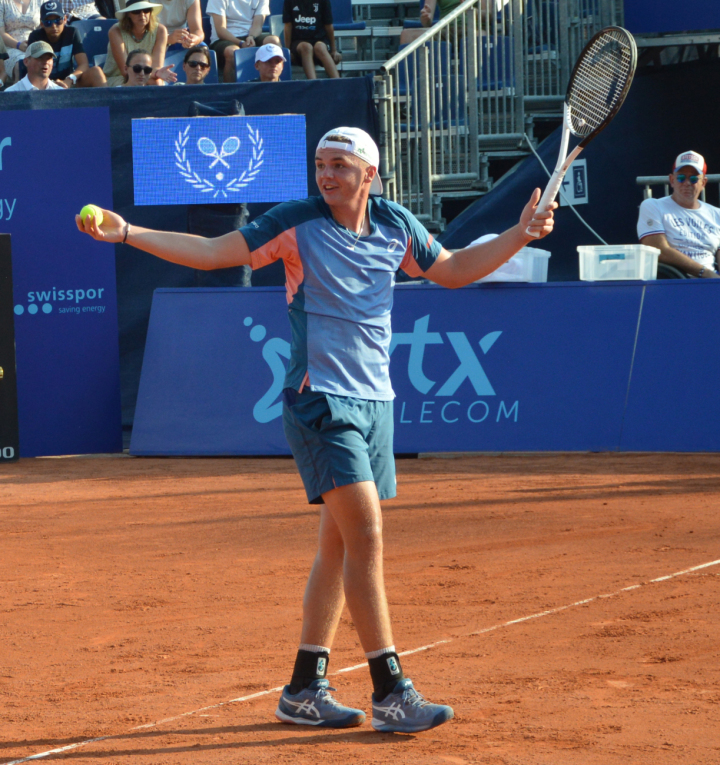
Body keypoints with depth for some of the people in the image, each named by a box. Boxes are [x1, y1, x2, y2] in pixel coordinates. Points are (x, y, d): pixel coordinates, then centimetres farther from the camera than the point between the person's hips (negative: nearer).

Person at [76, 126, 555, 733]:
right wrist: (126, 233, -10)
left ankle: (305, 689, 17)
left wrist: (520, 235, 11)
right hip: (320, 402, -6)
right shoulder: (297, 223, -6)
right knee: (367, 535, -15)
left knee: (340, 546, 9)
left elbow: (452, 270, 22)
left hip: (374, 402, 6)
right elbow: (210, 253, -2)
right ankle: (391, 693, -14)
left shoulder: (396, 226, 8)